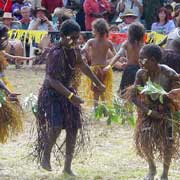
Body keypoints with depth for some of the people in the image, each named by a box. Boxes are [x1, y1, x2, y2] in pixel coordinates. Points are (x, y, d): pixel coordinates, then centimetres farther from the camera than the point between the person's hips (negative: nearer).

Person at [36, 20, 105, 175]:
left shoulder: (75, 50, 1)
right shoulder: (56, 53, -23)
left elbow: (83, 66, 21)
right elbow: (52, 80, -28)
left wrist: (98, 84, 29)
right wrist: (70, 96, -36)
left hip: (69, 92, 8)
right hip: (52, 94, -8)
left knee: (73, 128, 3)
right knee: (56, 126, -23)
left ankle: (68, 167, 12)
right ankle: (45, 157, 2)